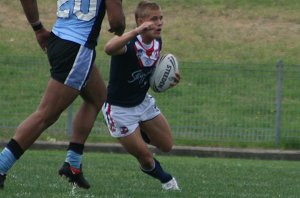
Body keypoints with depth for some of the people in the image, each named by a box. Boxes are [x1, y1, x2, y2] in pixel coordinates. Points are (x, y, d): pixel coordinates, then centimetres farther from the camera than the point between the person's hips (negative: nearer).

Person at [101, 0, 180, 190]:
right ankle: (165, 179, 33)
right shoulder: (128, 44, -31)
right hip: (119, 109, -7)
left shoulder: (157, 43, -7)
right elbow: (109, 48, -55)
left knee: (167, 146, 12)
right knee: (146, 158, 1)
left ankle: (141, 134, 42)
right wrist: (137, 31, -65)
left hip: (143, 102, 7)